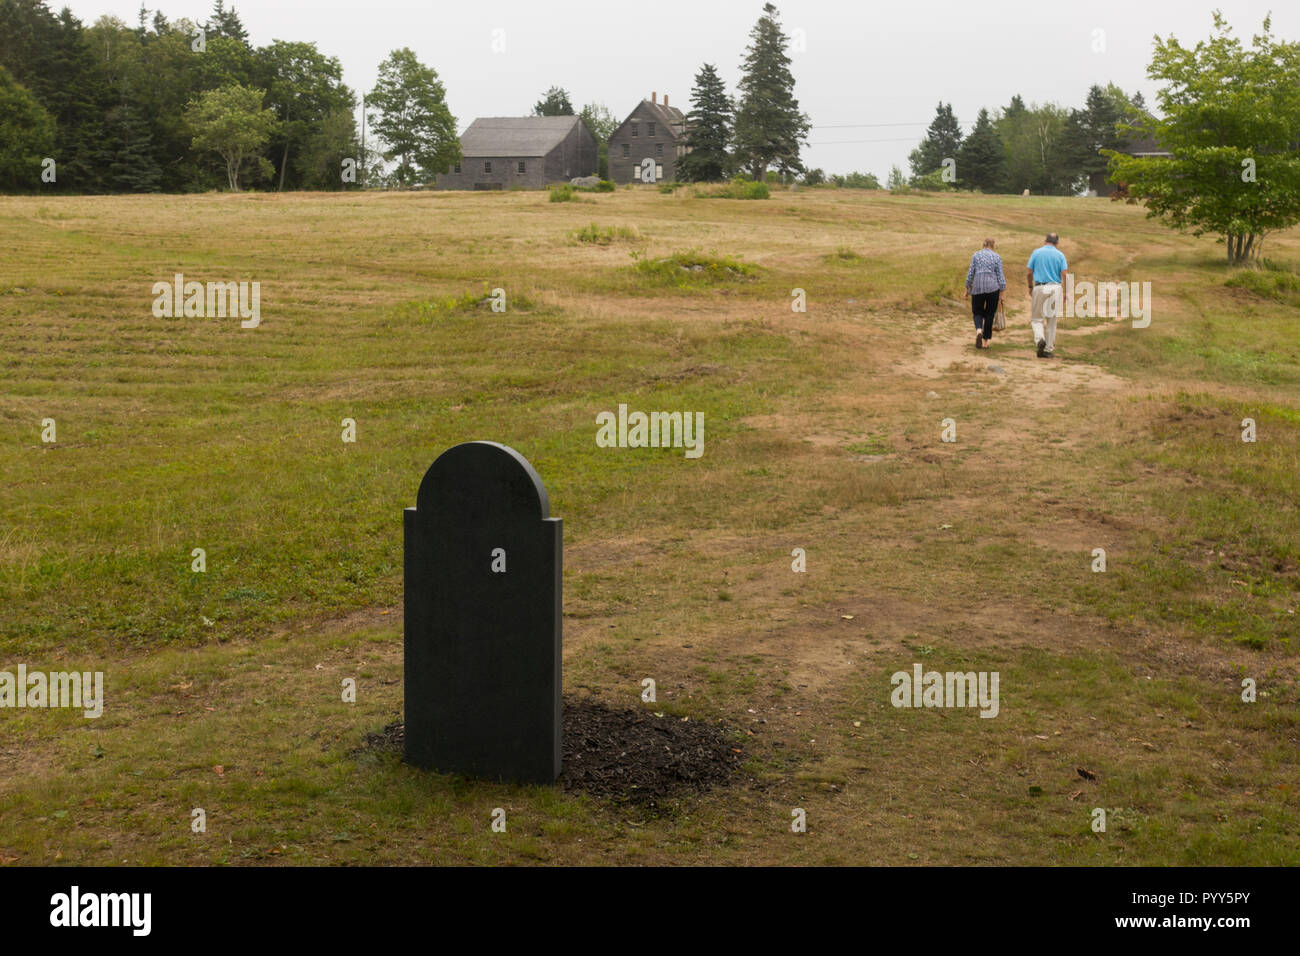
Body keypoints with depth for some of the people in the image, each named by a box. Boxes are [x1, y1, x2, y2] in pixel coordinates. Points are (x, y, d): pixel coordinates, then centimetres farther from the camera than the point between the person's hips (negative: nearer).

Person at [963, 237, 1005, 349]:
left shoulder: (976, 255, 5)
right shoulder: (997, 257, 3)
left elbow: (970, 273, 2)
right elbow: (1000, 276, 0)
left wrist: (967, 289, 9)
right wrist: (1002, 293, 2)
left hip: (977, 287, 0)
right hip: (993, 287, 0)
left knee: (977, 312, 11)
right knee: (989, 314, 10)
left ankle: (979, 330, -20)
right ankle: (985, 341, 10)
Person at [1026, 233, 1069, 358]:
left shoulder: (1036, 252, 2)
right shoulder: (1060, 255, 1)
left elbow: (1029, 271, 2)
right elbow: (1064, 272, -7)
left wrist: (1030, 287, 12)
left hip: (1039, 288, -1)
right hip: (1055, 288, 1)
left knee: (1036, 318, 8)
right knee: (1051, 320, 8)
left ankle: (1039, 338, -20)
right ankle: (1048, 349, 10)